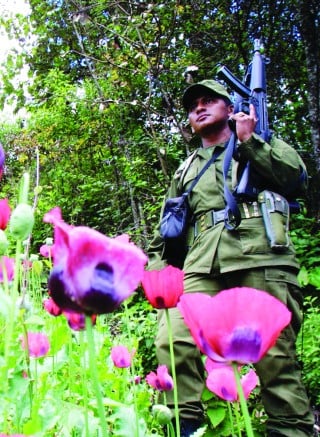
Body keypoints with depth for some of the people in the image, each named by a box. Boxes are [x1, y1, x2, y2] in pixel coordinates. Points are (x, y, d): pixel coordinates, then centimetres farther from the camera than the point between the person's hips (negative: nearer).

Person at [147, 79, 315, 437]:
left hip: (260, 259, -3)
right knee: (173, 341, -17)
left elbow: (297, 177, 3)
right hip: (203, 264, 3)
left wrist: (249, 141, 3)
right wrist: (156, 269, 14)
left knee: (276, 358, -5)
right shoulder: (186, 170, 31)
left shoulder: (261, 146, 22)